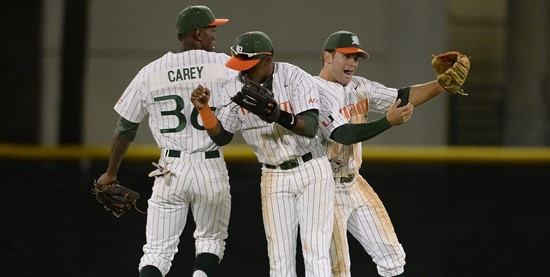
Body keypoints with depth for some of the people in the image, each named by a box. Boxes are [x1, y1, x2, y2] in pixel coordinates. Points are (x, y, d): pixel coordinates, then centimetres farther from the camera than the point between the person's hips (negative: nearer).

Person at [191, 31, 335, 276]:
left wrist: (278, 115, -43)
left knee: (316, 253, -8)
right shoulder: (235, 88, -3)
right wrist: (203, 109, -16)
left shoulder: (296, 79, -15)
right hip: (274, 178, 3)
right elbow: (221, 136, 1)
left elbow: (311, 127, -25)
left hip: (312, 172, -3)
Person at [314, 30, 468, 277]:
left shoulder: (358, 87, 9)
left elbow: (402, 97, 1)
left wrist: (441, 85, -14)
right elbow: (344, 134, -27)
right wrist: (388, 121, -38)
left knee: (391, 256, 7)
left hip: (354, 183, 8)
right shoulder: (315, 92, -15)